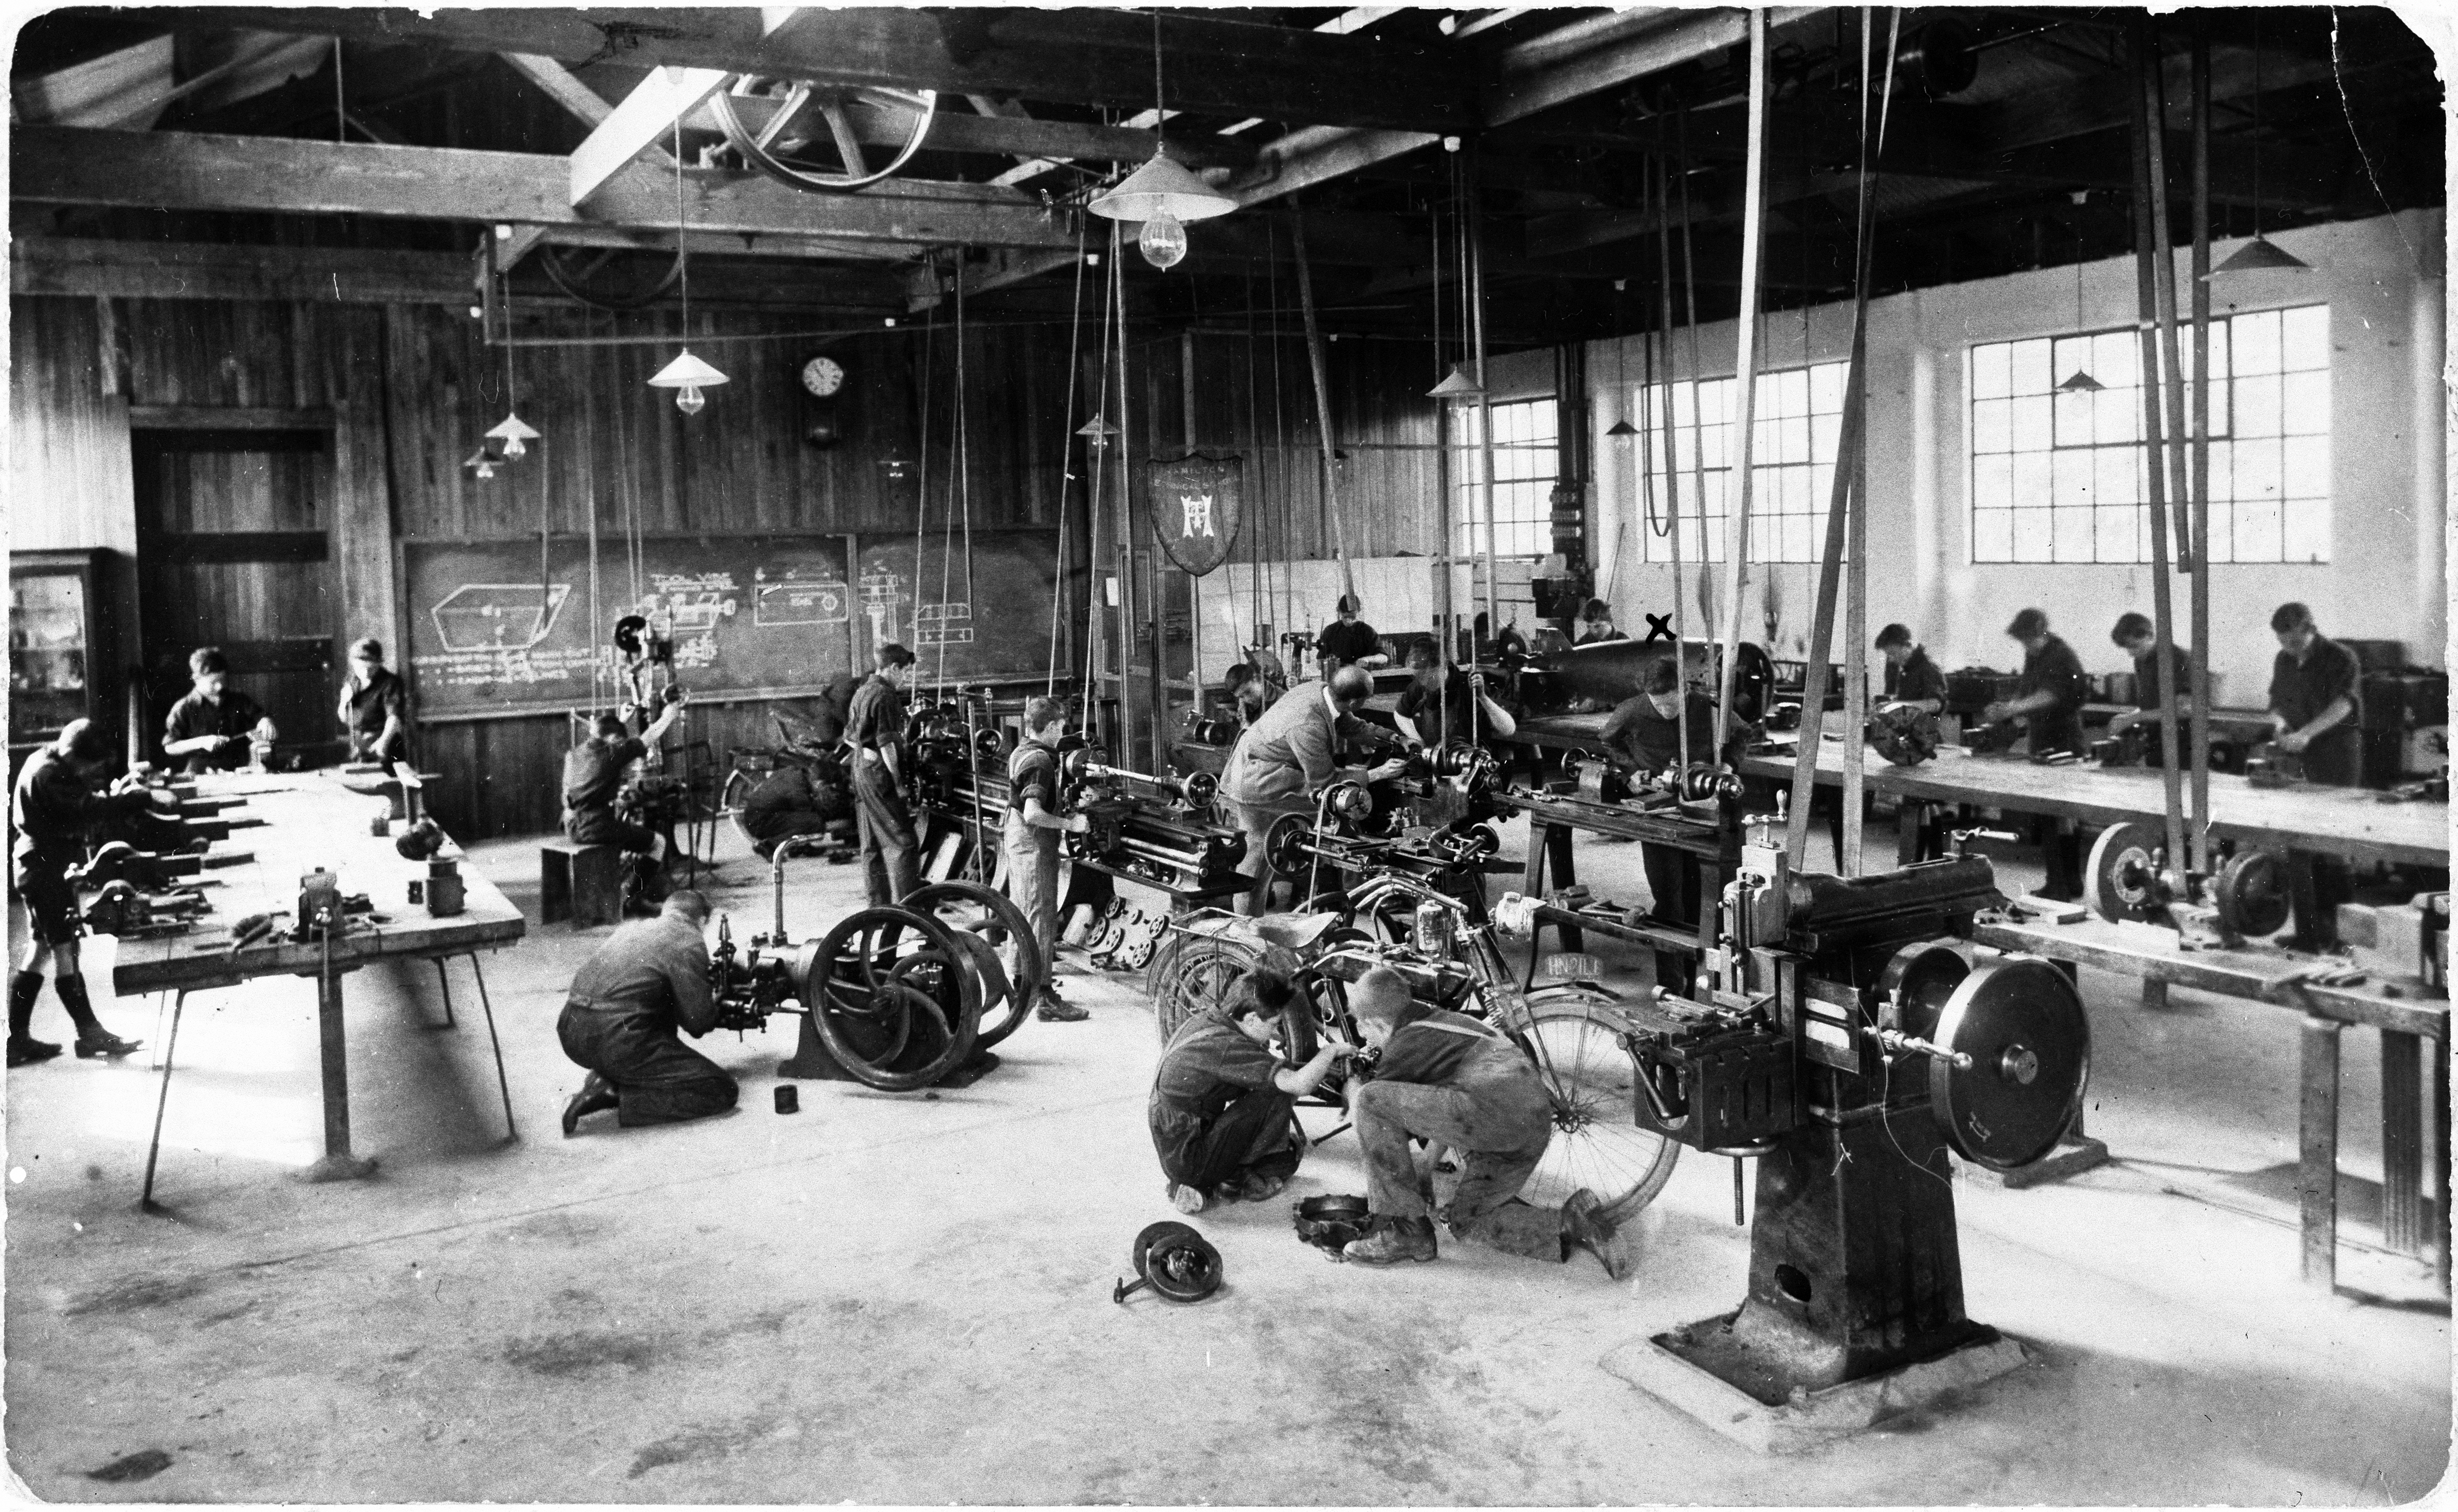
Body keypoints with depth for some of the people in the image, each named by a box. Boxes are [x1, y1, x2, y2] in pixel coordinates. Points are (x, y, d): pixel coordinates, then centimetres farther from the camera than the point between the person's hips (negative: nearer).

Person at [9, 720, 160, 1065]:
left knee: (40, 950, 12)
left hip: (42, 867, 10)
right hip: (45, 866, -10)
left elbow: (78, 804, 12)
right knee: (65, 949, -5)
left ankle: (17, 1038, 16)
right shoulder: (47, 774, -20)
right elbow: (86, 808, -30)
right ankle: (90, 1035, 1)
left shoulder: (51, 765, 10)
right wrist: (145, 798, -34)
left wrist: (113, 794, -6)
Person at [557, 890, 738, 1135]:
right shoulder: (690, 941, -2)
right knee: (723, 1090, -2)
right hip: (615, 1040, -8)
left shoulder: (634, 927, 21)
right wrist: (712, 1006, 18)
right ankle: (614, 1095, -10)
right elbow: (698, 1023, -6)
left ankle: (605, 1078, 12)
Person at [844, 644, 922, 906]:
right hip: (880, 774, -10)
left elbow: (849, 738, 24)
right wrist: (899, 783, -15)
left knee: (873, 844, 13)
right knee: (903, 841, -10)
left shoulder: (861, 692, 17)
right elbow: (887, 743, -18)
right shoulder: (885, 695, -14)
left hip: (861, 769, 10)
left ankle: (879, 903, 18)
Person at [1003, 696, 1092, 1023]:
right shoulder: (1040, 760, -21)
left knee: (1021, 913, 17)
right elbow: (1033, 814, -29)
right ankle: (1044, 1000, -4)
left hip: (1017, 837, 10)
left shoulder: (1021, 751, 10)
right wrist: (1071, 824, -21)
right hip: (1034, 841, -10)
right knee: (1041, 918, -7)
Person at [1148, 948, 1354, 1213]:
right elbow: (1300, 1084, -30)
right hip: (1190, 1160, -9)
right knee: (1279, 1091, -12)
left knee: (1291, 1149, 19)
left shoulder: (1205, 1021, 3)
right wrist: (1332, 1050, -13)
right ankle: (1235, 1179, 3)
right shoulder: (1225, 1045, -25)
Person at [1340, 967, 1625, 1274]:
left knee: (1370, 1100, -9)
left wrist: (1354, 1089, 31)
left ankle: (1404, 1231, -3)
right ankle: (1573, 1223, 11)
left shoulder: (1406, 1047, 0)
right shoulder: (1443, 1020, 26)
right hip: (1536, 1125, 10)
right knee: (1465, 1220, 26)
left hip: (1497, 1108, -10)